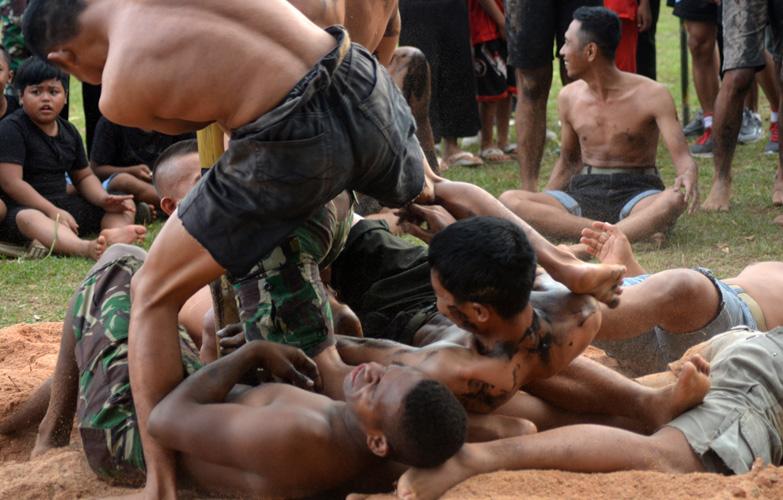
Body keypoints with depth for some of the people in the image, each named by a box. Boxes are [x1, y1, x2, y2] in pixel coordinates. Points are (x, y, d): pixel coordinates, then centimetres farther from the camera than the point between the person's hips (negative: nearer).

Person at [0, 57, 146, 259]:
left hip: (62, 204, 8)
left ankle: (113, 235, -41)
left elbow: (83, 176, 23)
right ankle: (85, 248, -73)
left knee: (124, 206, 0)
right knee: (28, 219, -41)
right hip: (20, 207, -8)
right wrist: (53, 212, -23)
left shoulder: (69, 131, 14)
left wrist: (104, 199, 0)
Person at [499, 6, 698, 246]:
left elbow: (682, 156, -13)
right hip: (583, 195, 4)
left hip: (636, 195, -4)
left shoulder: (651, 95, -6)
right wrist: (538, 210, 13)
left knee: (674, 200, -38)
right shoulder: (569, 97, 8)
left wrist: (689, 175, -37)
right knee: (509, 200, -24)